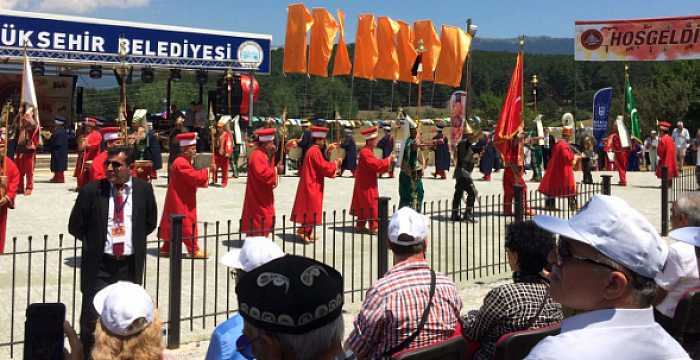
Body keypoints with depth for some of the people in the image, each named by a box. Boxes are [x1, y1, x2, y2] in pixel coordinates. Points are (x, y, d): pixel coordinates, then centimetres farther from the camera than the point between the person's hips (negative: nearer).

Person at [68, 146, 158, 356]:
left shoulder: (144, 190, -1)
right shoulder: (91, 191, -7)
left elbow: (150, 223, 13)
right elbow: (75, 226, 4)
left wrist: (134, 240, 8)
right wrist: (95, 243, 6)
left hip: (130, 265, 2)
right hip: (99, 266, -2)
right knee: (92, 319, -1)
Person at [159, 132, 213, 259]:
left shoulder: (185, 162, 14)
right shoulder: (181, 163, -20)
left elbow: (192, 179, 14)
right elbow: (194, 176, -26)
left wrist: (203, 182, -1)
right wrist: (207, 171, -18)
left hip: (180, 199, 11)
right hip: (181, 200, -11)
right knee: (187, 224, -6)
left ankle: (166, 249, 19)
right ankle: (193, 250, -1)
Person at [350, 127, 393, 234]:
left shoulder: (368, 151, 13)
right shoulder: (365, 152, -20)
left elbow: (375, 164, 15)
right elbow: (377, 165, -25)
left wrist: (386, 162, 3)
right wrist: (388, 160, -16)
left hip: (366, 183, 10)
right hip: (367, 184, -10)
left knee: (363, 205, 14)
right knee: (371, 204, -6)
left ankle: (360, 225, 21)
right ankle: (374, 227, -3)